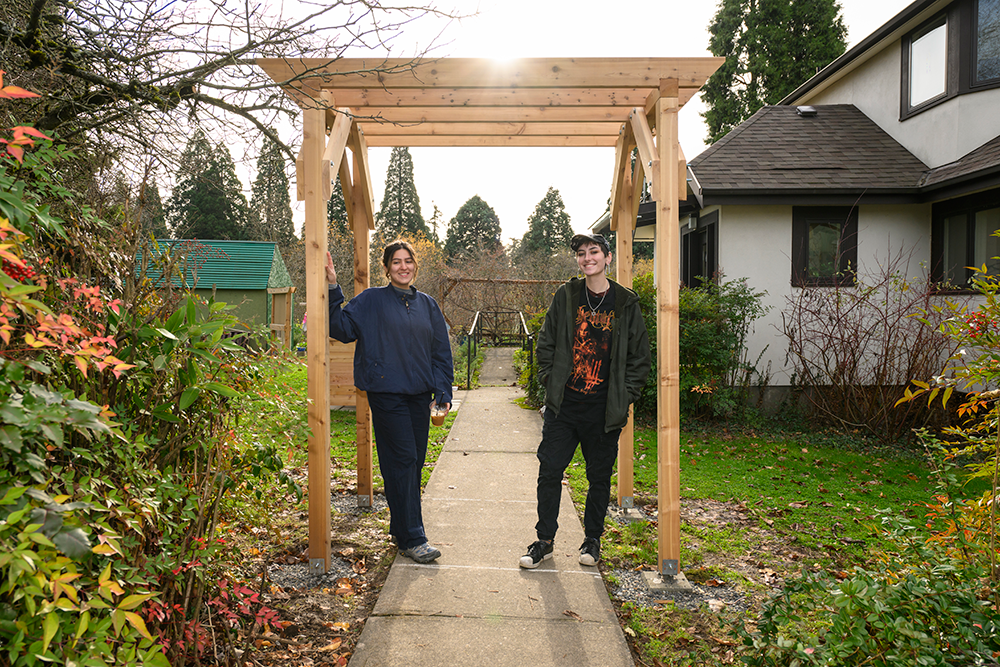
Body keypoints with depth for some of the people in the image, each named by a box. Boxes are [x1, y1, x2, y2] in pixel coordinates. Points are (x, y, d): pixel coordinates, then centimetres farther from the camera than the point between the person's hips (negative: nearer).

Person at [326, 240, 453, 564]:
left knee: (415, 462, 10)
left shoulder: (427, 305, 13)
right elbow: (342, 328, -8)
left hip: (420, 394, 5)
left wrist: (443, 392, 7)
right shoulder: (371, 301, 1)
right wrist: (333, 290, -18)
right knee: (401, 461, -6)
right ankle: (412, 539, 1)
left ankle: (401, 527, 26)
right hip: (387, 393, -5)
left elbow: (441, 352, 14)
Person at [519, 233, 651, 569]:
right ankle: (545, 540, 19)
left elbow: (640, 357, 4)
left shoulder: (626, 303, 1)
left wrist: (625, 396, -2)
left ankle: (592, 539, 30)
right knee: (549, 471, 3)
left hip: (604, 410, -1)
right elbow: (545, 344, 10)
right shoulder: (565, 296, 4)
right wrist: (550, 382, 1)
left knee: (599, 477, 11)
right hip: (562, 405, 1)